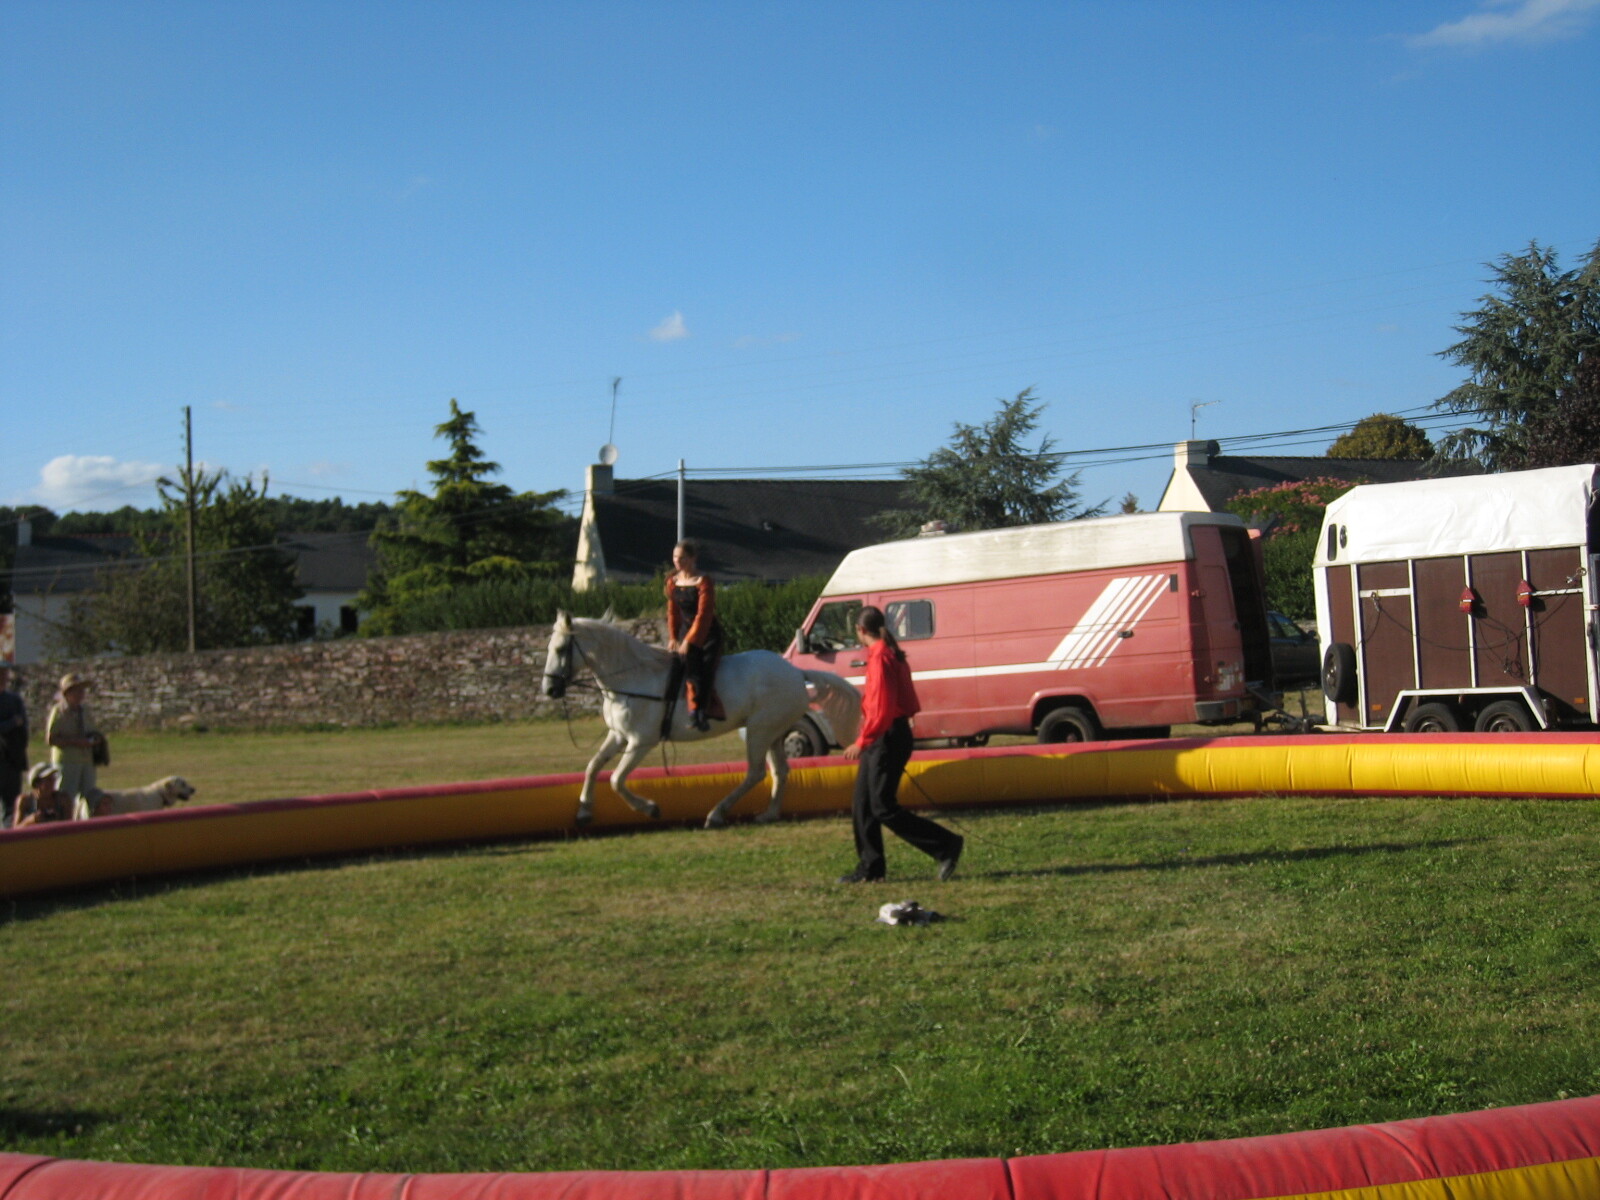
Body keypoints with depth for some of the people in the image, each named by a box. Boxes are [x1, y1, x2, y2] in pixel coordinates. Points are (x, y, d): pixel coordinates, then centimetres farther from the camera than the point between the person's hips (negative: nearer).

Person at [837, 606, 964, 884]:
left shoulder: (880, 656, -16)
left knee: (883, 808, -7)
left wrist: (862, 741, -21)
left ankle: (946, 845, -4)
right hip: (884, 738, 10)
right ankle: (870, 868, 15)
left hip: (888, 737, -10)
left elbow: (882, 707, -23)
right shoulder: (892, 654, 13)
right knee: (862, 806, 11)